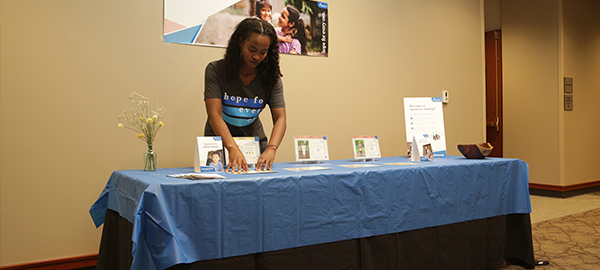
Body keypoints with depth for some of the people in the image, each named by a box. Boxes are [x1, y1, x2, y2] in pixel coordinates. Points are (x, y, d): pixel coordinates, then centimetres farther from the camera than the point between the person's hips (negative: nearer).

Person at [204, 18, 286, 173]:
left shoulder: (271, 77, -4)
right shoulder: (215, 70, -11)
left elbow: (280, 118, -10)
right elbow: (215, 115, -20)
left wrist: (271, 148, -30)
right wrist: (233, 148, -36)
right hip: (220, 144, -2)